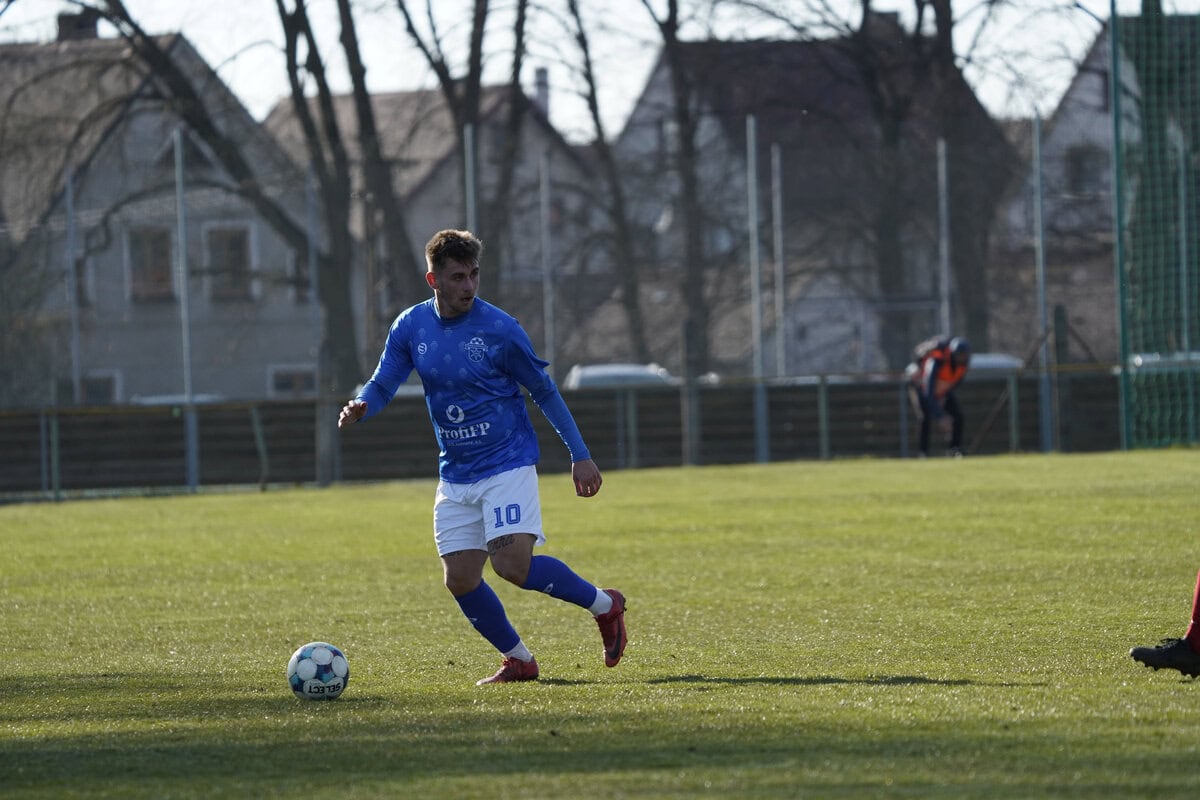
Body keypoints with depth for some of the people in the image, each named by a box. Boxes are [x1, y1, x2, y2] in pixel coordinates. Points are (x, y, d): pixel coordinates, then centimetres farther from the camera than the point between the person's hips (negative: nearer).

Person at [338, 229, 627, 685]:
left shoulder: (499, 329, -11)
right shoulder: (411, 327, 0)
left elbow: (544, 392, -1)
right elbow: (383, 385, 3)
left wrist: (580, 456, -1)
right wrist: (361, 406, -22)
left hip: (508, 464, -5)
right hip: (455, 474, 5)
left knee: (513, 565, -21)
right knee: (460, 580, -2)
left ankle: (603, 605, 1)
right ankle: (519, 660, 16)